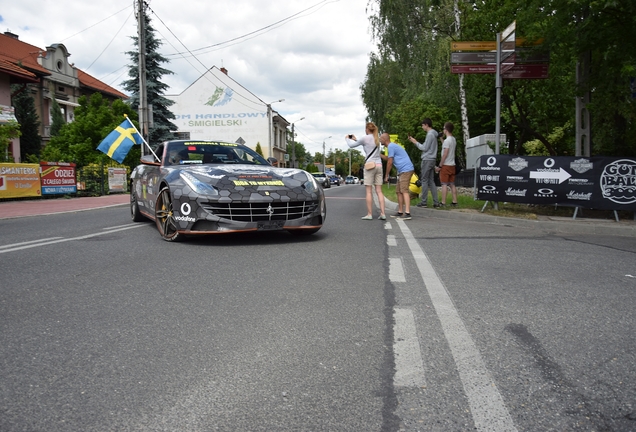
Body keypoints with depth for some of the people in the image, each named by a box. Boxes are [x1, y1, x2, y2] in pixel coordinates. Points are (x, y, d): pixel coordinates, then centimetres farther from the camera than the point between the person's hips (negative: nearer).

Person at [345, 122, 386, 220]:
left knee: (369, 191, -2)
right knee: (379, 191, 3)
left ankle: (369, 214, -2)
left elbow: (351, 145, 5)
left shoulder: (365, 138, -5)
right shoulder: (377, 139, 15)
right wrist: (355, 139, 36)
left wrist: (347, 139, 25)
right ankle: (382, 213, -2)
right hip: (379, 165, 6)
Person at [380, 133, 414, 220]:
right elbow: (388, 158, 33)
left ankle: (407, 213, -27)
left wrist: (386, 176, -4)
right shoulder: (392, 146, 21)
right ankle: (400, 212, 17)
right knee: (398, 191, 13)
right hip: (402, 171, 11)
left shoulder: (391, 146, -10)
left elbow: (389, 162, -11)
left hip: (406, 170, -11)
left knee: (404, 190, -18)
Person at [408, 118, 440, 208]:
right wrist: (414, 141, 15)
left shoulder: (430, 134, -13)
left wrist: (415, 142, -4)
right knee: (431, 181, 9)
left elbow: (425, 148, -14)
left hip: (427, 160, -9)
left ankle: (423, 202, -3)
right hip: (432, 160, 9)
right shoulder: (433, 134, 17)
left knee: (424, 181, -5)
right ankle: (436, 202, 7)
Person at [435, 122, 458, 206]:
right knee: (452, 184, 10)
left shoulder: (447, 140, -15)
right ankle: (454, 202, 10)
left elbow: (445, 154, -18)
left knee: (444, 184, -6)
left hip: (446, 165, -8)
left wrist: (439, 166, -15)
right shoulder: (454, 140, 12)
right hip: (452, 165, 8)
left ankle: (443, 203, -6)